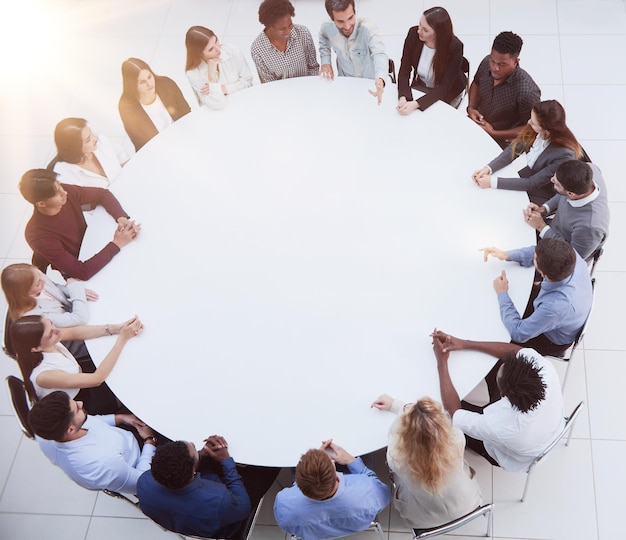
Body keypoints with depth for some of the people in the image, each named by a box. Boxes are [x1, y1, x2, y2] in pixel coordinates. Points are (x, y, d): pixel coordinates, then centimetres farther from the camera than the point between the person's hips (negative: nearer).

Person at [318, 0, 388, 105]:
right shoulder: (327, 28, -18)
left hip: (369, 84, 0)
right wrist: (325, 62, -7)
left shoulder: (368, 29, -31)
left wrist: (380, 79, -70)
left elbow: (379, 55, -49)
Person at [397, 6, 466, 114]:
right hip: (420, 86, 3)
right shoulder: (414, 34, -22)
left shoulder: (454, 47, -31)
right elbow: (404, 70, -18)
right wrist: (403, 97, -38)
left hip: (448, 92, -2)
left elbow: (444, 87, -29)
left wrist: (416, 104, -43)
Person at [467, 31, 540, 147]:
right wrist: (471, 107, -8)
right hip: (477, 124, 6)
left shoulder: (527, 92, -34)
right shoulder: (486, 63, -15)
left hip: (502, 141, -5)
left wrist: (494, 133, -25)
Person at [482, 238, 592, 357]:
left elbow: (518, 333, -32)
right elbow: (541, 254, -8)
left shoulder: (556, 306, -48)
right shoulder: (572, 256, -33)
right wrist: (507, 255, -15)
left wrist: (502, 293, -24)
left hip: (553, 342, -6)